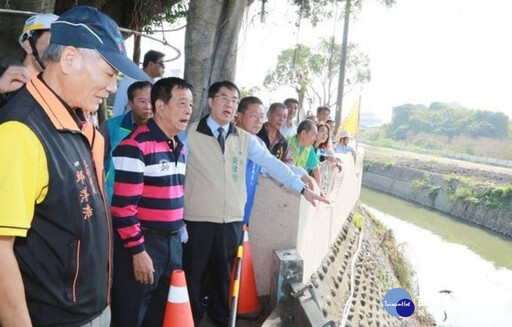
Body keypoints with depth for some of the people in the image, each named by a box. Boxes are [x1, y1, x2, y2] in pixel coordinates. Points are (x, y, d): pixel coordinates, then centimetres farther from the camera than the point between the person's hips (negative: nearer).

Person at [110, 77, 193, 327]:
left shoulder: (179, 147, 10)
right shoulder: (135, 146, -17)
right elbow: (124, 205, -19)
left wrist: (179, 229, 17)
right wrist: (137, 249, -18)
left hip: (173, 241, 8)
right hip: (143, 242, -8)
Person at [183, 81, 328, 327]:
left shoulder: (244, 139, 6)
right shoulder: (191, 134, -4)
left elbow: (272, 164, 5)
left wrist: (303, 188, 2)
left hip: (233, 219, 3)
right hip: (198, 218, -3)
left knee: (224, 272, 18)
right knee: (193, 274, 8)